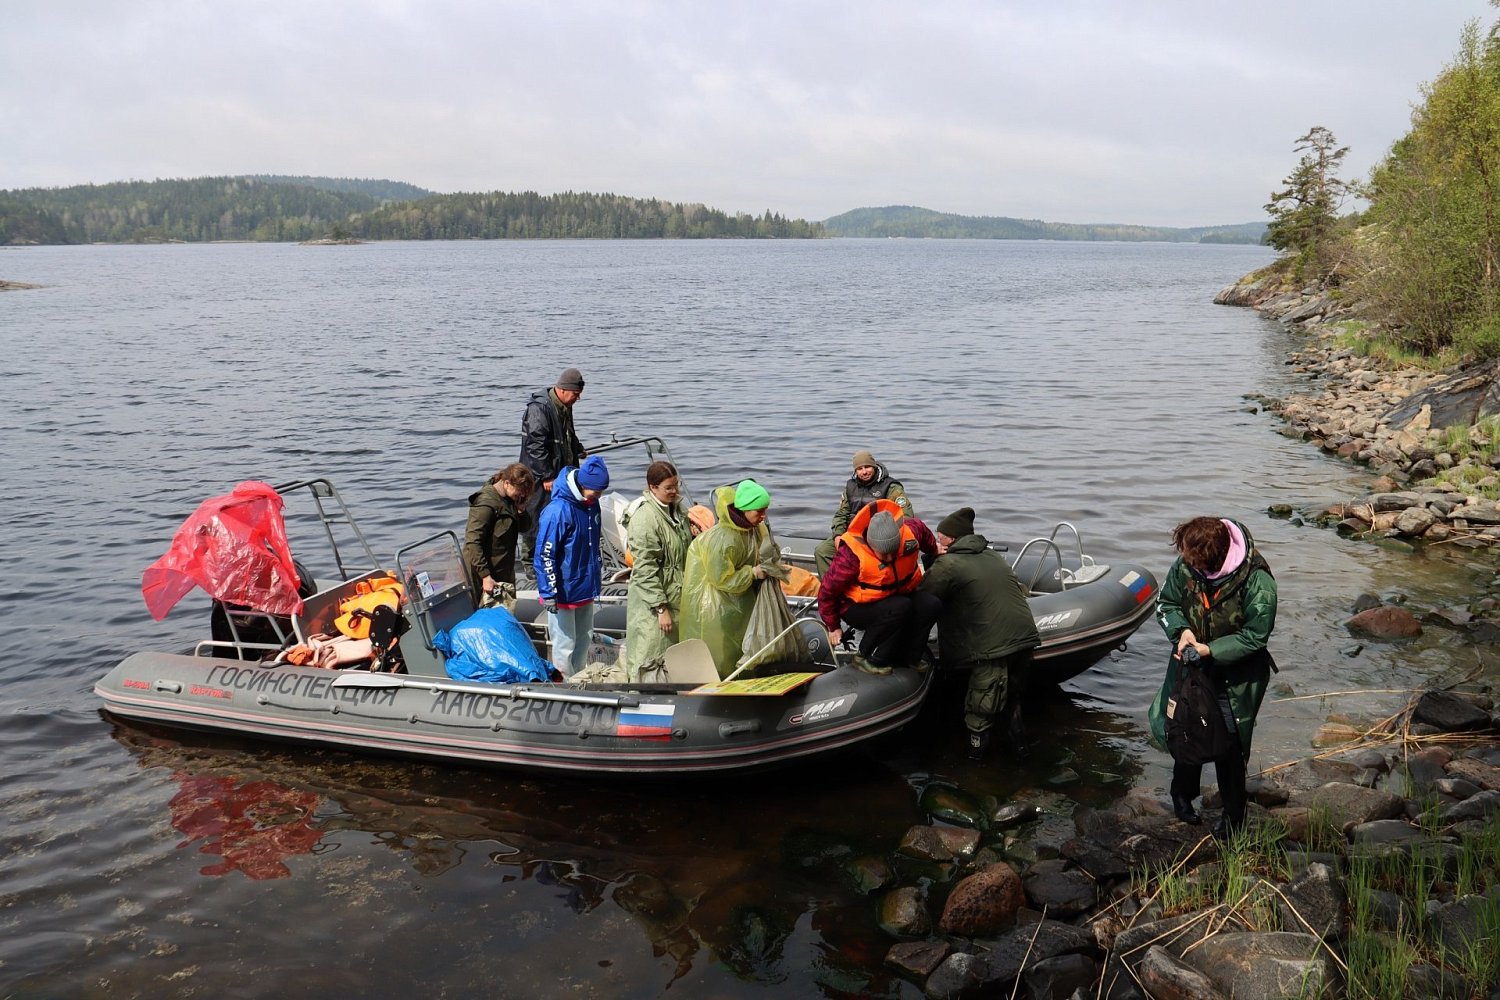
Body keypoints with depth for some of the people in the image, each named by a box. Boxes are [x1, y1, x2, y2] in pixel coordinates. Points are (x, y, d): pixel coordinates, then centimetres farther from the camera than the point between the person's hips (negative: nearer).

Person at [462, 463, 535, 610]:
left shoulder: (509, 500, 4)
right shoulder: (486, 503, -22)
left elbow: (524, 526, 14)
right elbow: (473, 542, -25)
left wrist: (521, 510, -9)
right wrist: (485, 576, -27)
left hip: (504, 570, 9)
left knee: (508, 613, 16)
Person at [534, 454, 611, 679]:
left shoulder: (591, 504, 3)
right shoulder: (558, 511, -23)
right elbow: (544, 555, -21)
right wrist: (549, 593, -20)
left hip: (585, 588, 8)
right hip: (563, 592, -8)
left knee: (582, 642, 19)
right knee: (565, 646, 3)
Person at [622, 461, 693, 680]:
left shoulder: (676, 508, 5)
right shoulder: (644, 518, -21)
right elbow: (645, 570, -22)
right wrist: (661, 608, -22)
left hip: (678, 595, 8)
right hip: (652, 604, -8)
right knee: (654, 655, 2)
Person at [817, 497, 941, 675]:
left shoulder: (910, 532, -19)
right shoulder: (851, 555, -31)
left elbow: (923, 531, 8)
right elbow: (827, 591, -18)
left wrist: (935, 551, 26)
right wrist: (833, 627, -7)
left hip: (899, 595, 6)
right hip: (859, 607, -6)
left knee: (931, 604, -22)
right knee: (900, 607, -34)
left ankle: (909, 656, -3)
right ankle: (867, 658, -19)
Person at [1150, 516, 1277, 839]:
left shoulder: (1257, 581, -27)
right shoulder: (1185, 566, -16)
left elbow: (1254, 636, -19)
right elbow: (1166, 603, 0)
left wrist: (1209, 650, -27)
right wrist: (1182, 630, -20)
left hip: (1236, 676, -4)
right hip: (1190, 666, 4)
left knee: (1228, 745, 1)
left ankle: (1233, 816, 25)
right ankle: (1182, 794, 43)